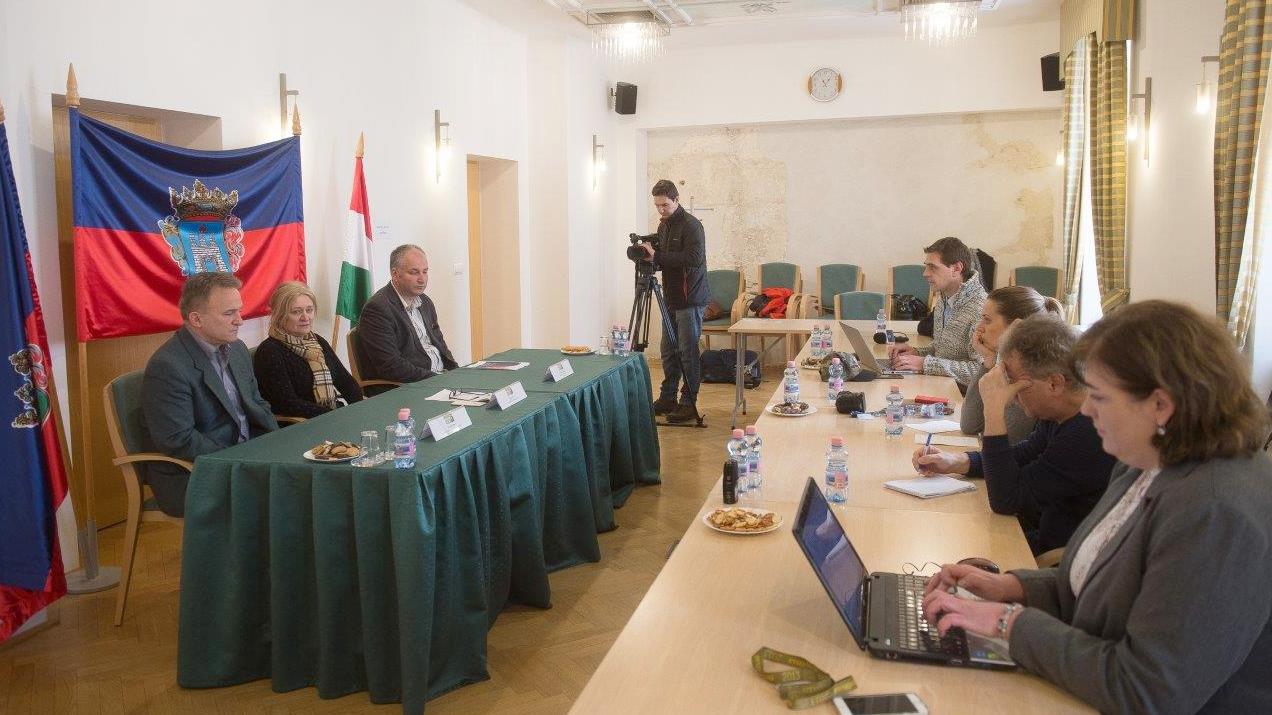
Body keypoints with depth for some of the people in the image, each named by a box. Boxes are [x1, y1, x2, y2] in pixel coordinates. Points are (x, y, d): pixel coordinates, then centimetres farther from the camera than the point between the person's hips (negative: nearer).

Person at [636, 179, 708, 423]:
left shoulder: (691, 225, -12)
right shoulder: (664, 225, 13)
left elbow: (693, 259, -24)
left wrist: (656, 256, -22)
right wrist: (648, 256, -4)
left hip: (690, 299, -8)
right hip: (672, 299, 8)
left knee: (688, 351, -4)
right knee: (669, 349, 12)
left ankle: (689, 404, 3)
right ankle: (667, 398, 22)